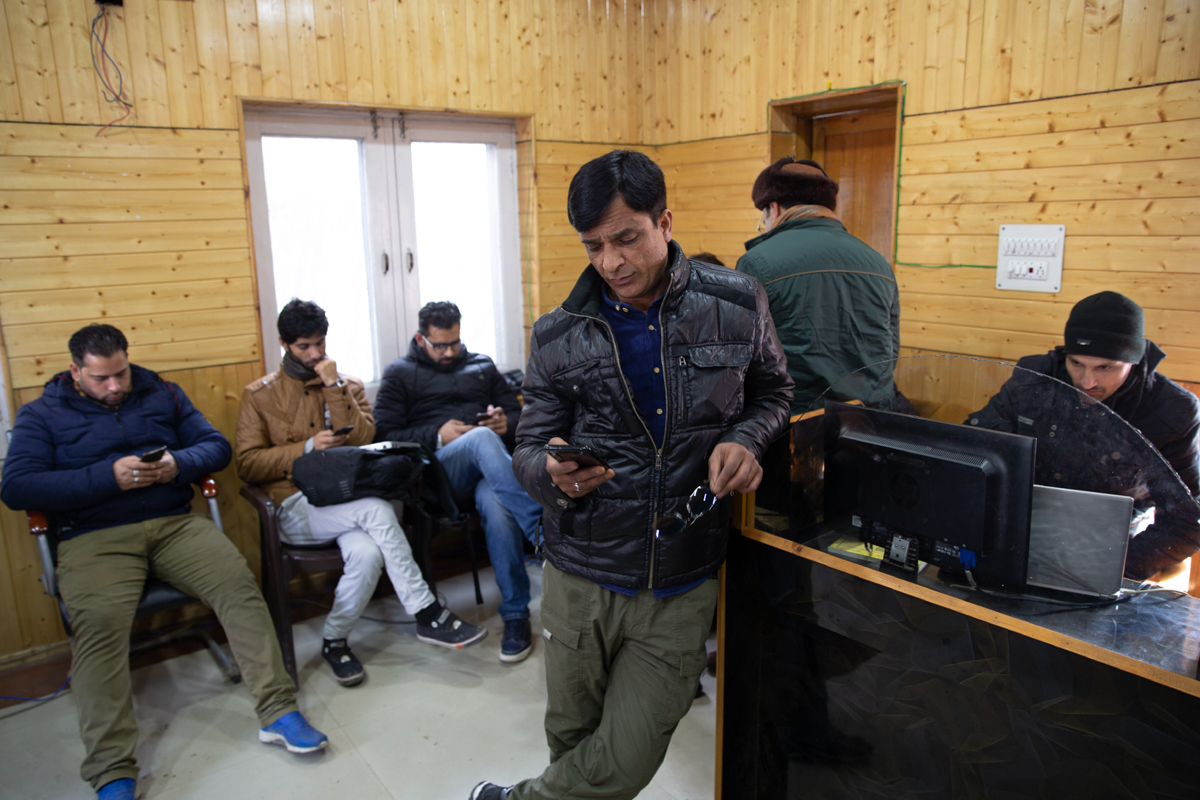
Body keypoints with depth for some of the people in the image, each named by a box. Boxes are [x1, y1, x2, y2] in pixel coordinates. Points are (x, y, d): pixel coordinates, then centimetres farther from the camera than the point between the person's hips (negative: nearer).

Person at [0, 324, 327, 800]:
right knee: (98, 623, -30)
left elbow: (216, 446, 16)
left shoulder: (162, 395, 18)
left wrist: (179, 465, -8)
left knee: (239, 584, -22)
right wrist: (107, 477, -13)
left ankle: (279, 713, -18)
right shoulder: (41, 415, 11)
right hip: (95, 538, -2)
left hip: (174, 523, 2)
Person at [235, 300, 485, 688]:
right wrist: (307, 448, -12)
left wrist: (335, 389, -8)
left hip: (346, 500, 3)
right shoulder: (260, 395, 9)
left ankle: (335, 641, -6)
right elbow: (248, 464, 1)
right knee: (376, 510, -31)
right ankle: (427, 614, -22)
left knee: (367, 554, -31)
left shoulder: (347, 385, 16)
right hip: (296, 506, -3)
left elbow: (364, 440, -1)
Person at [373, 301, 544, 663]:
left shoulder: (481, 366, 25)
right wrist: (437, 437, -9)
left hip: (490, 468, 2)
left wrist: (506, 423, -1)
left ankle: (516, 615, -28)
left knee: (496, 504, -35)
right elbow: (385, 436, 6)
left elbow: (516, 412, 24)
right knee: (482, 439, -37)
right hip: (436, 471, -2)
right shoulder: (400, 374, 17)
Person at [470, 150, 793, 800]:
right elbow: (529, 447, 2)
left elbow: (773, 393, 12)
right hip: (581, 579, 1)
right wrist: (553, 473, -22)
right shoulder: (558, 336, -2)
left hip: (682, 588, 0)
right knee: (573, 744, 16)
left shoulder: (737, 304, -2)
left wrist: (745, 439, -10)